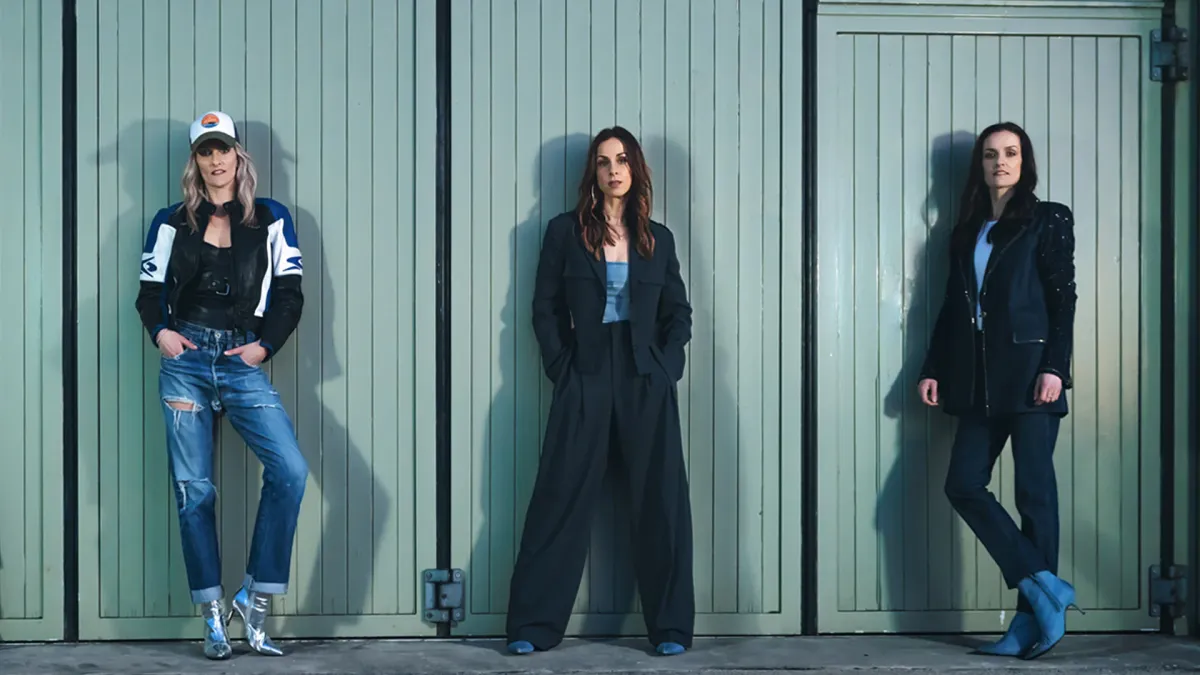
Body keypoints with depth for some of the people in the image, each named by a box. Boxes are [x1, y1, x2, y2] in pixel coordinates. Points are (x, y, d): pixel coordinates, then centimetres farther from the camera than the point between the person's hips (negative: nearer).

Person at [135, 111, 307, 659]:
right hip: (186, 361, 1)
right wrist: (159, 331, -6)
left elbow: (290, 295, 7)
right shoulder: (172, 223, 12)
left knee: (290, 470, -17)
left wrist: (265, 345, -6)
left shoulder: (270, 220, 10)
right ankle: (212, 616, 8)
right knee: (193, 488, -1)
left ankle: (255, 599, -6)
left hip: (243, 363, 0)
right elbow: (149, 293, 14)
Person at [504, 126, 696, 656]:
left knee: (661, 502, 1)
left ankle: (670, 627, 9)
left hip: (647, 383, 2)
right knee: (561, 499, -2)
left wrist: (667, 367, -1)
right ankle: (533, 626, 4)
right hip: (585, 380, -2)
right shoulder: (565, 231, 6)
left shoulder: (657, 238, 12)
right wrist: (561, 368, -5)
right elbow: (545, 308, 5)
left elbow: (679, 313, 13)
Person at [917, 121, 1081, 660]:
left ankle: (1032, 620, 2)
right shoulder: (966, 230, 18)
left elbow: (1063, 298, -5)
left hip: (1028, 373, -6)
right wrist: (933, 369, 9)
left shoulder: (1048, 221, 3)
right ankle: (1043, 588, 2)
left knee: (1033, 491, -4)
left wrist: (1054, 367, -15)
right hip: (979, 380, 6)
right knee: (964, 485, -4)